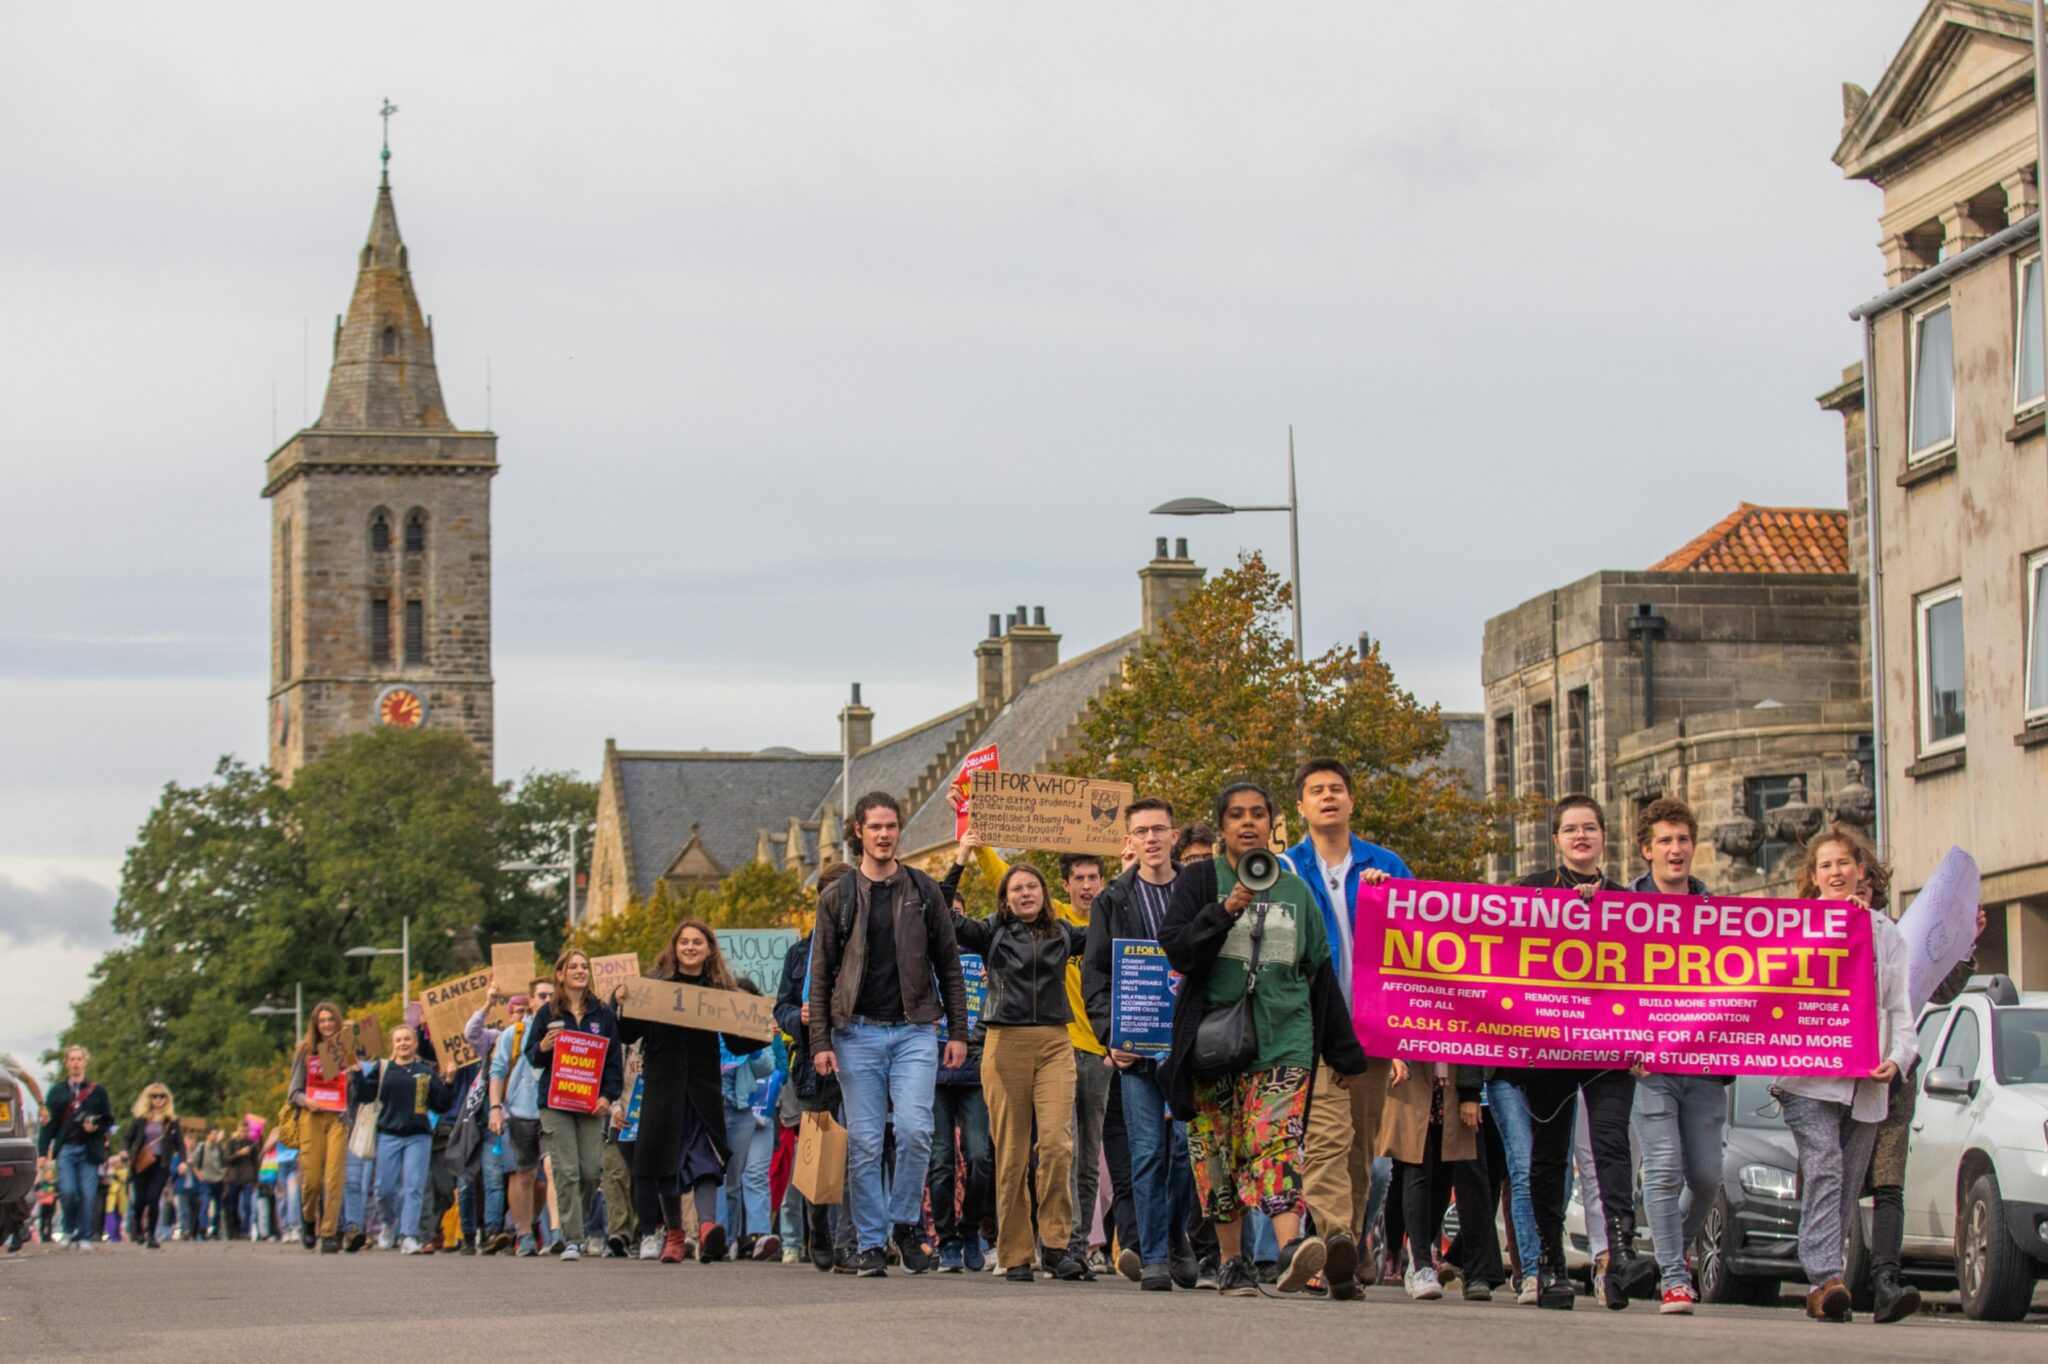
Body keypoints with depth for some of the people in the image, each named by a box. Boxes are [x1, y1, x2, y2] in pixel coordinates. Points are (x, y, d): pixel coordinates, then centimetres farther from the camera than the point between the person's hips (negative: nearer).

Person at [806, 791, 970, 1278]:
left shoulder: (924, 891, 7)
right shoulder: (838, 898, 6)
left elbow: (949, 966, 10)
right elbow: (821, 975, 6)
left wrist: (958, 1033, 4)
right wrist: (820, 1042, -2)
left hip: (914, 1031, 0)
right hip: (857, 1032, 0)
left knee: (914, 1129, -15)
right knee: (864, 1143, 0)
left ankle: (906, 1221, 4)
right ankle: (871, 1243, 7)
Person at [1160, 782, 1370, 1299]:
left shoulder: (1296, 891, 15)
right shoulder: (1199, 881, 7)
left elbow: (1320, 975, 18)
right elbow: (1177, 949, -6)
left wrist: (1345, 1053, 16)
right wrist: (1226, 911, -20)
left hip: (1283, 1037, 0)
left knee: (1277, 1139, -17)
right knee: (1218, 1149, -1)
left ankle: (1290, 1246, -33)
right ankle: (1233, 1261, 6)